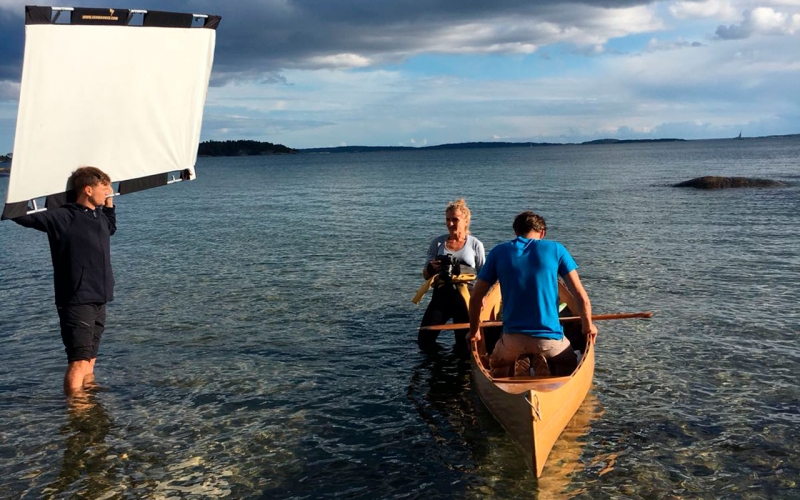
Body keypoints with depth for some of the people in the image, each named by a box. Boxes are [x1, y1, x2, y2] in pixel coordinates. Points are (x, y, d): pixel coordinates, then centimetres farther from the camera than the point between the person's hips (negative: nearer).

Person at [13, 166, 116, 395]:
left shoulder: (100, 216, 13)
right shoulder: (61, 217, -10)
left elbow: (111, 228, 36)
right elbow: (23, 216, -15)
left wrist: (109, 202, 28)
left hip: (99, 301, 8)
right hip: (76, 302, -8)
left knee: (89, 360, 15)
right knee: (79, 360, -10)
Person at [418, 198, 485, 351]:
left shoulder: (475, 245, 3)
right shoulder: (438, 242, 6)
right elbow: (425, 275, 9)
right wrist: (431, 268, -14)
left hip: (466, 297, -1)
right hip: (441, 296, 1)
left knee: (465, 345, 5)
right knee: (424, 342, -4)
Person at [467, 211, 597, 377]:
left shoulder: (498, 253, 4)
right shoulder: (556, 249, 2)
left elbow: (475, 298, 5)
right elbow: (581, 296, -1)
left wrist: (474, 331, 19)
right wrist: (588, 326, 15)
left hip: (513, 338, 1)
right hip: (549, 338, -1)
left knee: (496, 365, 31)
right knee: (569, 362, 30)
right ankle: (545, 368, 8)